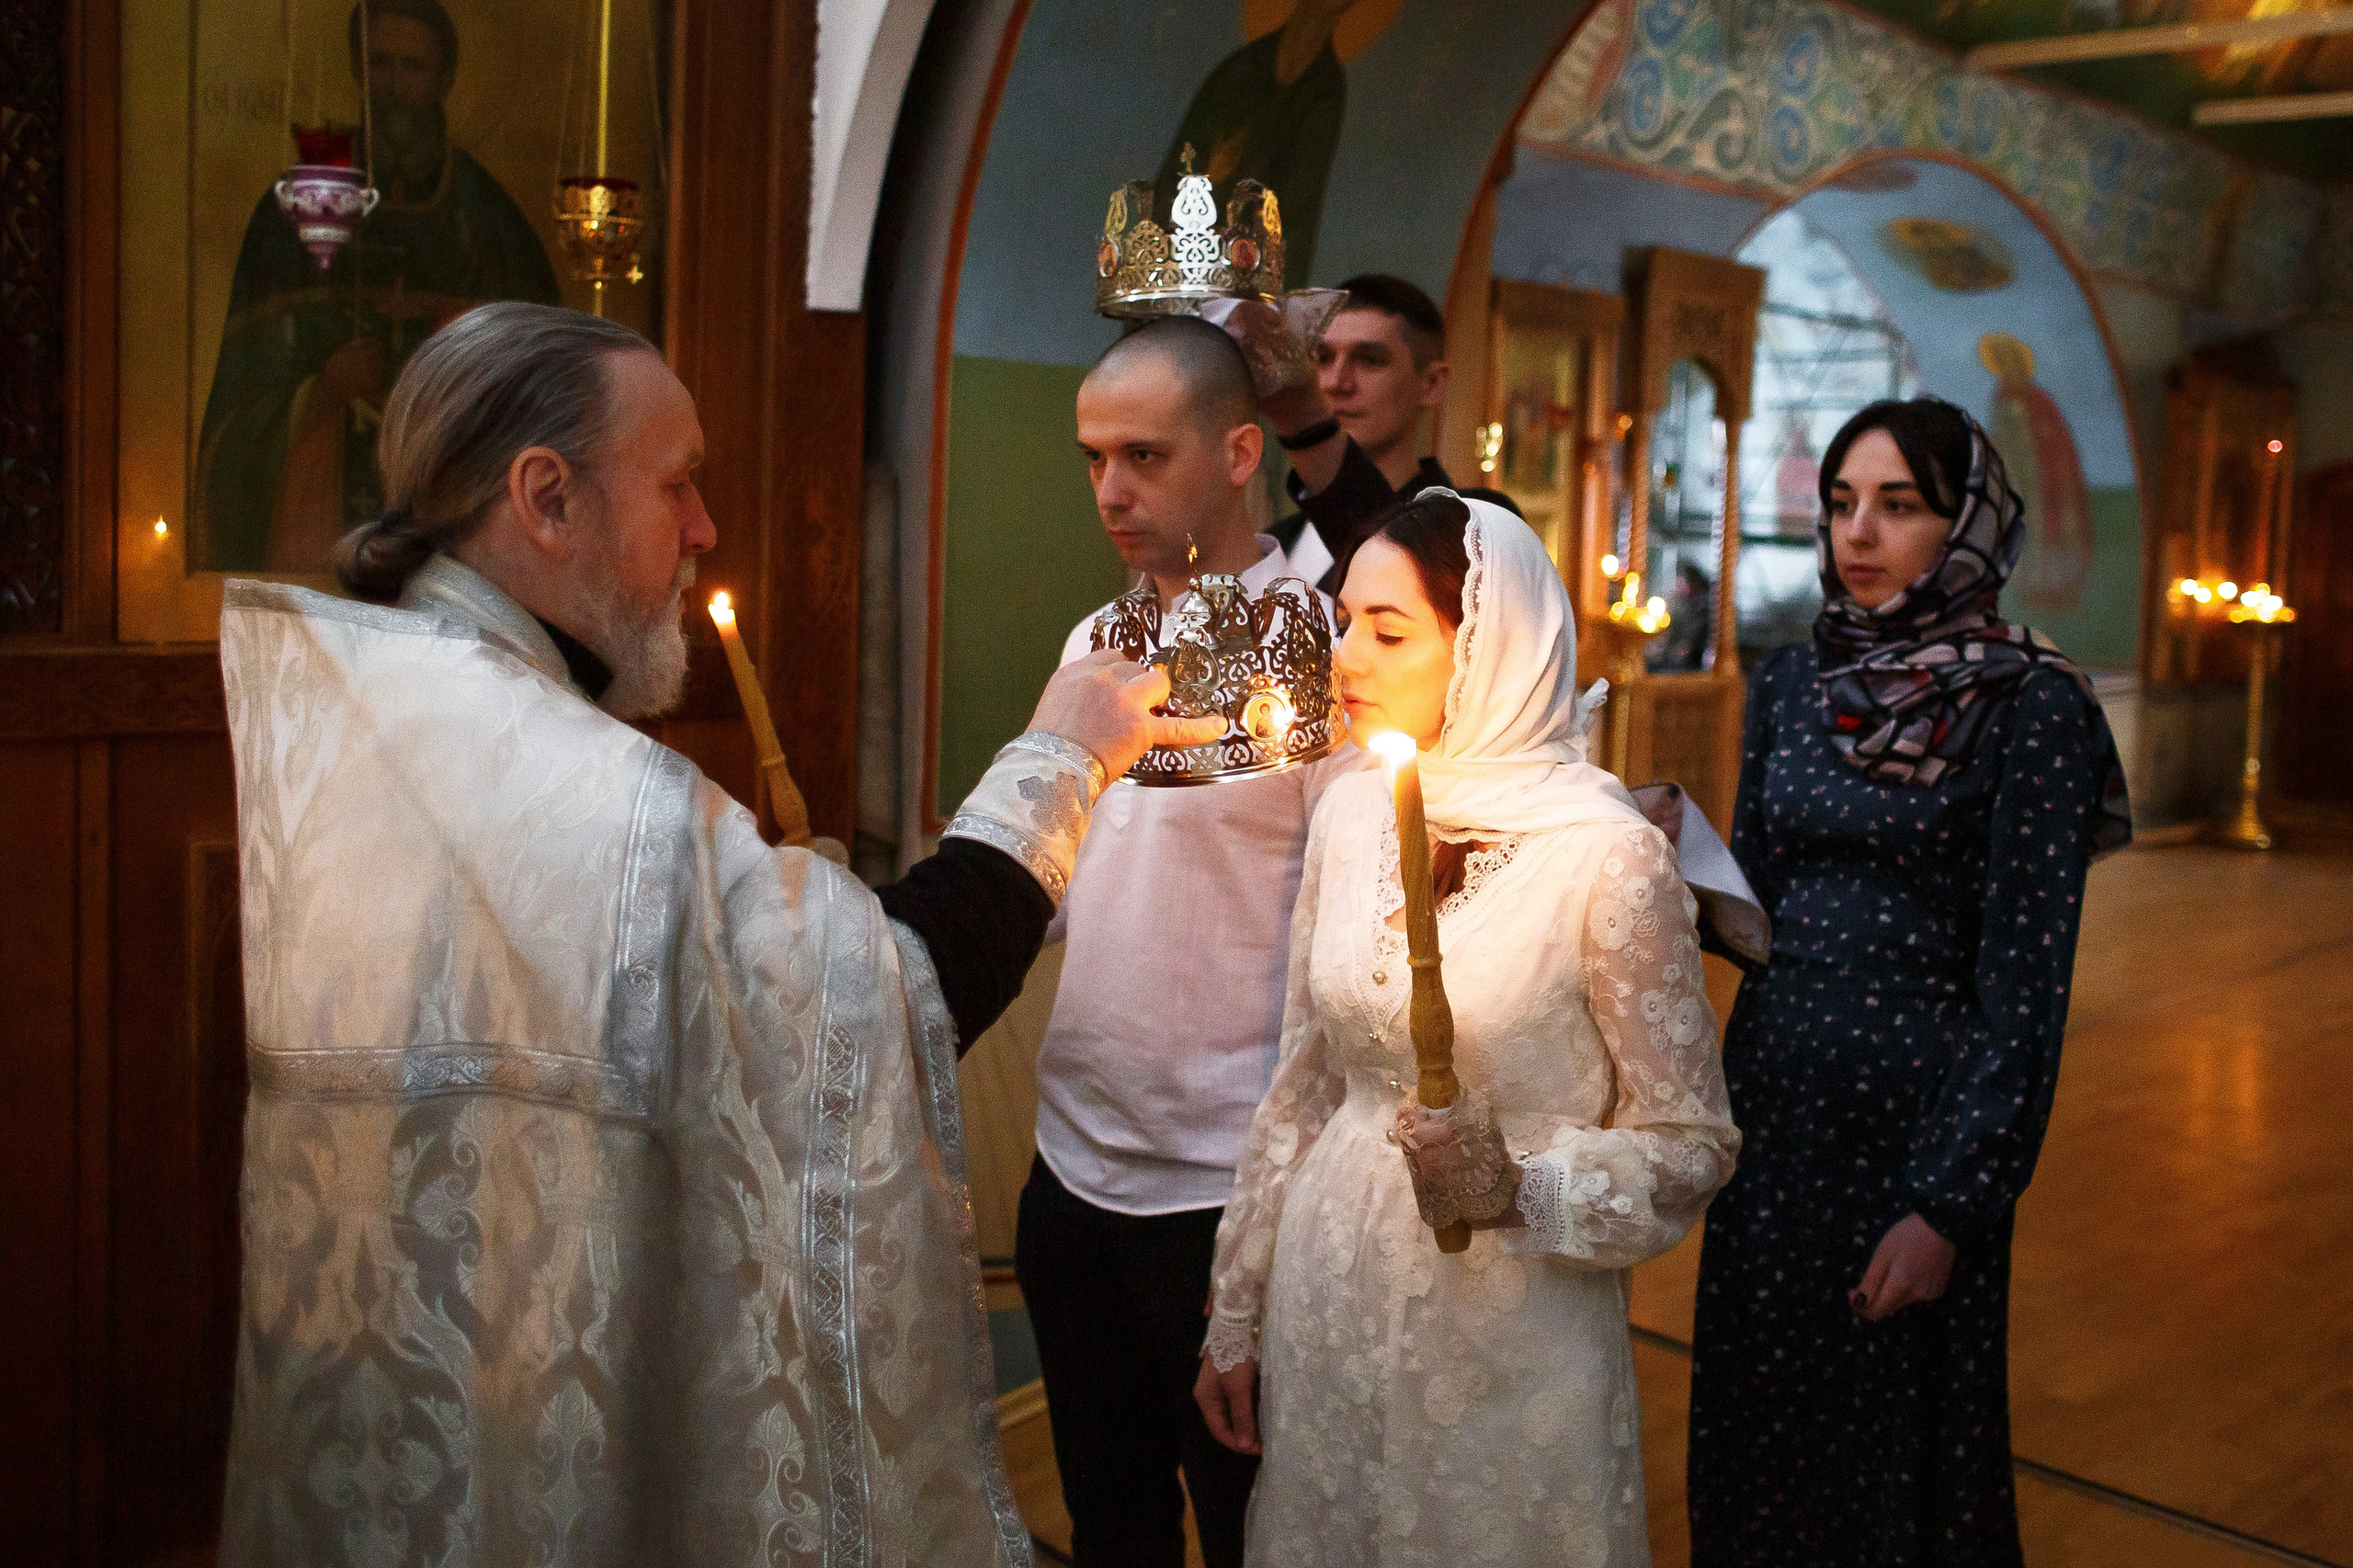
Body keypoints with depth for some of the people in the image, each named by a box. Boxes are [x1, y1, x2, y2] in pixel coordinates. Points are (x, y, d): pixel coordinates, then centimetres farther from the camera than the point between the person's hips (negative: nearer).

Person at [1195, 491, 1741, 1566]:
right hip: (1330, 1310, 5)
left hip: (1509, 1340, -4)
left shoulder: (1608, 856, -15)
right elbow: (1302, 1087, 8)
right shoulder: (1349, 814, 0)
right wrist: (1237, 1313, 11)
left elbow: (1693, 1145, -8)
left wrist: (1522, 1187, -25)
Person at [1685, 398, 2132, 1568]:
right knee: (1754, 1424, 17)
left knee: (1898, 1439, 10)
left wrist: (1952, 1205, -16)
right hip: (1775, 1088, 5)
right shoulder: (1791, 682, 6)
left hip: (1920, 1107, -5)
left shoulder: (2031, 706, -11)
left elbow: (2026, 978, -13)